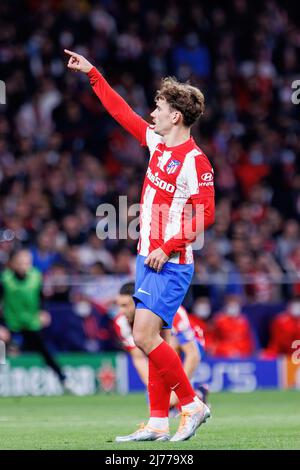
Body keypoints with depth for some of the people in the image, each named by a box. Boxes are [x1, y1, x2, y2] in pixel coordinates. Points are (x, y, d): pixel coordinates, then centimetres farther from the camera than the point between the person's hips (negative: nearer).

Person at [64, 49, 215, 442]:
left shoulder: (195, 161, -15)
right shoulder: (156, 142, 9)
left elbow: (204, 215, -18)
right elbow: (123, 112, 21)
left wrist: (168, 247, -20)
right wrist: (92, 74, 24)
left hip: (171, 264, -8)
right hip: (149, 258, 8)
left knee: (145, 336, -15)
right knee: (151, 338, 6)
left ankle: (192, 405, -3)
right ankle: (159, 423, 9)